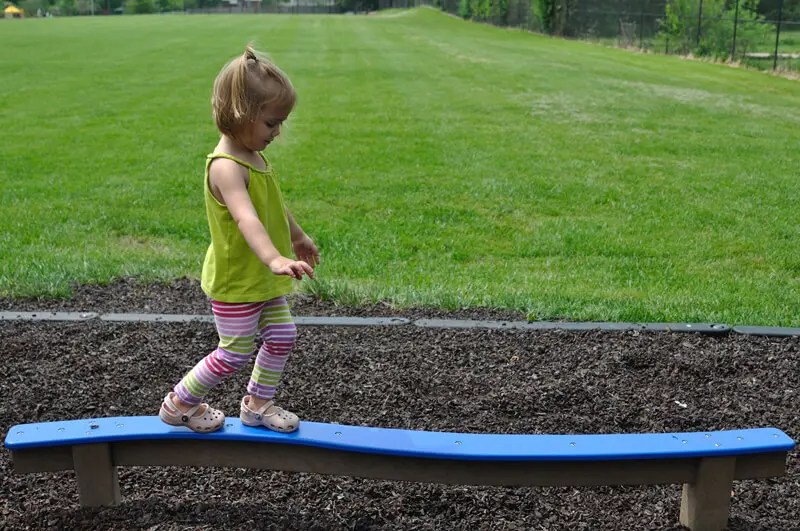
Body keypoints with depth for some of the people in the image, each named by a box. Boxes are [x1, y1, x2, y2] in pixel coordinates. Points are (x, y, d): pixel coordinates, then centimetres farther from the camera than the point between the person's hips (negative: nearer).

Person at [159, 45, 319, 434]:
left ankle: (258, 405, 31)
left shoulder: (252, 156, 4)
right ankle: (179, 404, 22)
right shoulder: (226, 167, -28)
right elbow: (246, 217, -45)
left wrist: (298, 237, 34)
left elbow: (274, 203, 21)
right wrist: (275, 259, -60)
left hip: (261, 279, 9)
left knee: (282, 336, 14)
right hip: (235, 282, -9)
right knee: (235, 354, 3)